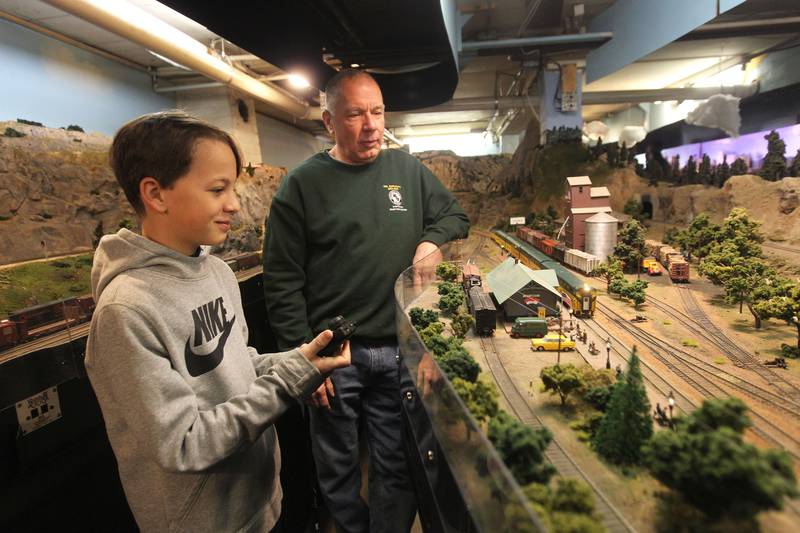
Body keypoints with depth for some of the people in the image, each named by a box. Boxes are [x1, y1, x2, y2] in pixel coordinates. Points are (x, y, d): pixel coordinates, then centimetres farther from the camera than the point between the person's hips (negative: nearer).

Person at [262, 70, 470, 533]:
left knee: (398, 468, 14)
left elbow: (455, 215, 17)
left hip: (400, 351, 2)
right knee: (338, 469, 17)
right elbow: (282, 281, -5)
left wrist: (433, 240, -5)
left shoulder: (408, 170, 5)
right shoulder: (302, 185, -4)